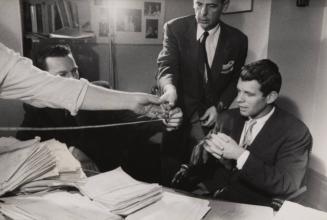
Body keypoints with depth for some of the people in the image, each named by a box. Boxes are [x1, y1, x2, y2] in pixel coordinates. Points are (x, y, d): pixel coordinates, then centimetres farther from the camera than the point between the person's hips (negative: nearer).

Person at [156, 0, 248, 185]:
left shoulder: (237, 40, -1)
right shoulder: (175, 29, -5)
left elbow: (236, 79, 9)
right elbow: (167, 66, -16)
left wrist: (219, 106, -5)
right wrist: (170, 89, -39)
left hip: (211, 116, 1)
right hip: (180, 109, 0)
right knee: (170, 171, 3)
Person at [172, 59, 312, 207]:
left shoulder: (296, 133, -6)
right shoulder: (228, 117, 8)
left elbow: (287, 186, -15)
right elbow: (198, 156, 13)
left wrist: (240, 155, -21)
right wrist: (207, 145, -12)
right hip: (209, 194, 4)